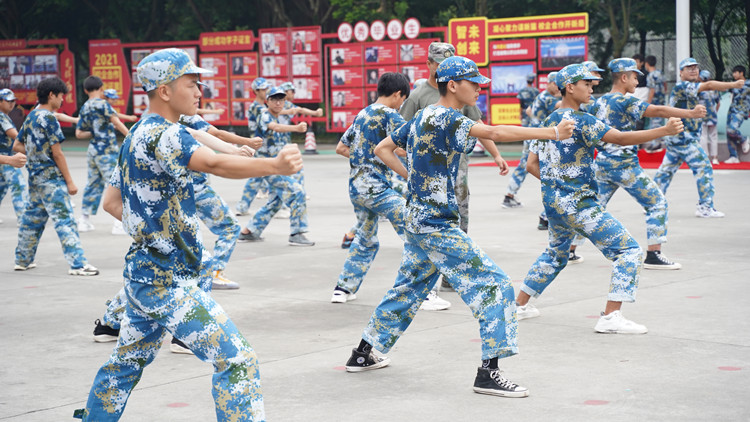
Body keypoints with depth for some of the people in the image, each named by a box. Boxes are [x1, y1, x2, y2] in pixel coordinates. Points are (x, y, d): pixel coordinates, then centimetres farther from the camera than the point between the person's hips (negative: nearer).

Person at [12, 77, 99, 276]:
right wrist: (70, 181, -12)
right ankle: (77, 264, -15)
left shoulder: (31, 117, 13)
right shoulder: (49, 118, -13)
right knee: (65, 220, -11)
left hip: (35, 176, 9)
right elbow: (57, 153, -15)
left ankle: (23, 260, 26)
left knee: (32, 218, 17)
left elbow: (17, 146, 19)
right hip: (51, 177, -9)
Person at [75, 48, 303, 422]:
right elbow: (215, 165, -37)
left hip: (144, 274, 10)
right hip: (167, 283, -10)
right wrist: (275, 165, -50)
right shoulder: (162, 135, -18)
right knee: (237, 361, -12)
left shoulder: (137, 135, 13)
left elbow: (111, 202, 20)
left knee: (127, 361, 26)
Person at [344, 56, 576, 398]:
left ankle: (363, 354, 31)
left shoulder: (422, 117, 12)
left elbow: (382, 148, 20)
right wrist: (552, 132, -33)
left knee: (408, 288, 23)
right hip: (437, 227, -10)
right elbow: (492, 133, -29)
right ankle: (488, 372, -11)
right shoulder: (445, 118, -16)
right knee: (494, 285, -8)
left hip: (416, 222, 10)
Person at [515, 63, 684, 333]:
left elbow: (532, 164, 14)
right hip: (578, 204, -9)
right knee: (629, 251, -7)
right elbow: (621, 139, -20)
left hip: (552, 202, 9)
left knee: (555, 254, 30)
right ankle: (611, 317, -13)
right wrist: (665, 131, -22)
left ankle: (520, 305, 35)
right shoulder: (580, 120, -14)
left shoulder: (549, 121, 11)